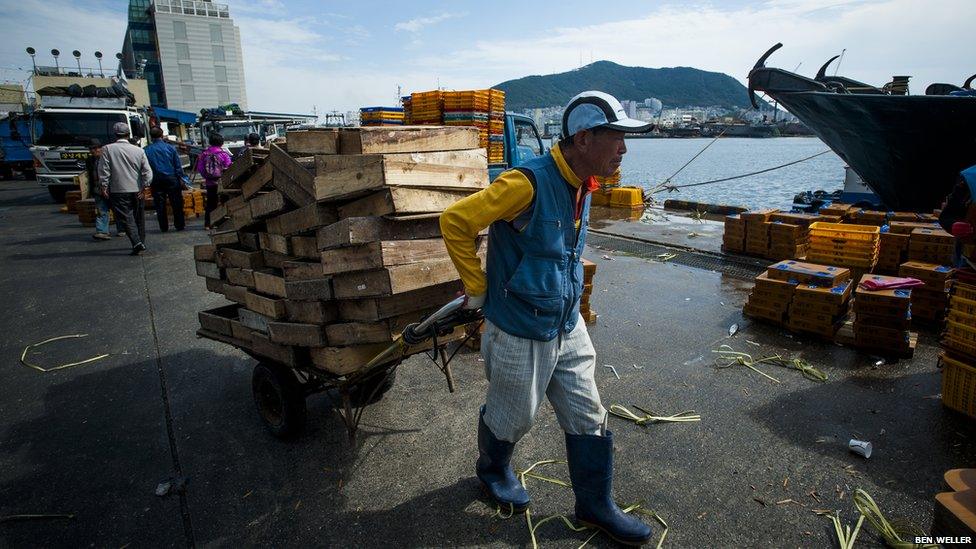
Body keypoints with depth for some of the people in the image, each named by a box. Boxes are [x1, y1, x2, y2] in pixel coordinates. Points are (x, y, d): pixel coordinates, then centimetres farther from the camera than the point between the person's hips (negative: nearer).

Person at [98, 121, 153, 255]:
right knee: (139, 217, 14)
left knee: (126, 217, -1)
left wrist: (104, 186, 1)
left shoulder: (107, 149, -5)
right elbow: (147, 172, -2)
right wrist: (144, 187, 3)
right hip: (137, 190, 3)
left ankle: (136, 242, -16)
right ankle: (142, 243, 22)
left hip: (118, 190, -3)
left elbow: (103, 170, -6)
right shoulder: (139, 150, 0)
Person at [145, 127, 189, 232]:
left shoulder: (146, 150, -2)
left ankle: (163, 227, 12)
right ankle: (179, 225, 9)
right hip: (171, 179, -1)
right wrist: (182, 179, 5)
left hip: (156, 181, 1)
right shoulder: (170, 148, -3)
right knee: (176, 203, 6)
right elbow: (178, 165, -1)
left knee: (160, 205, 8)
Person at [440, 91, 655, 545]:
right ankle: (493, 470, 49)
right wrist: (477, 288, -15)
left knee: (588, 419, 14)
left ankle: (596, 505, 35)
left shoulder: (581, 185, 3)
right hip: (519, 333, -7)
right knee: (512, 417, 17)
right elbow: (455, 221, -23)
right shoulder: (529, 182, -25)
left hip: (568, 328, 8)